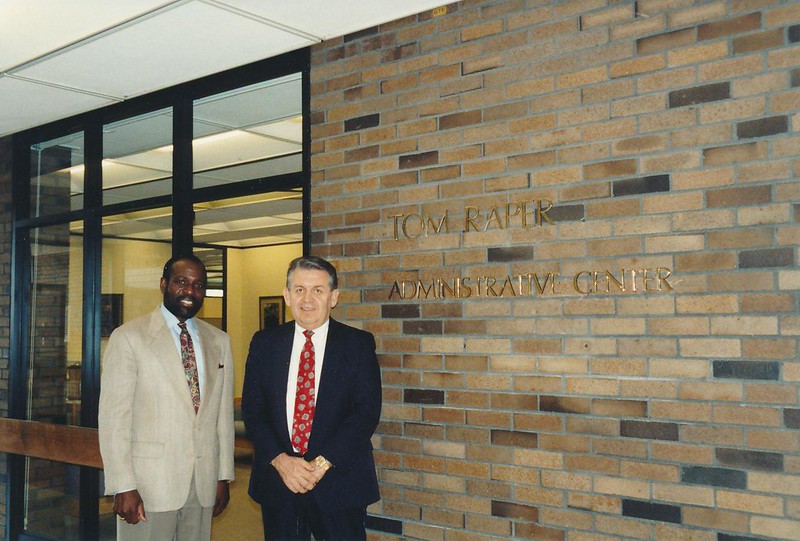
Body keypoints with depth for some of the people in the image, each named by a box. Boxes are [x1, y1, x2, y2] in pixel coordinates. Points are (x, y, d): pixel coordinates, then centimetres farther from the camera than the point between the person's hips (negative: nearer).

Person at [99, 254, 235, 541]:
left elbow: (224, 412, 11)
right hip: (149, 482, -4)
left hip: (204, 482, 4)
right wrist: (123, 487, -13)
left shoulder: (219, 341, 10)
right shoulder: (128, 337, -5)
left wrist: (224, 476, 9)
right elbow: (113, 416, -8)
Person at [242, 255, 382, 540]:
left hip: (339, 480, -2)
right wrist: (280, 461, -11)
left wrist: (324, 463, -15)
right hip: (277, 480, 2)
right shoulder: (264, 343, 5)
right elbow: (252, 410, 2)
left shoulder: (359, 343, -2)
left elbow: (367, 411, -8)